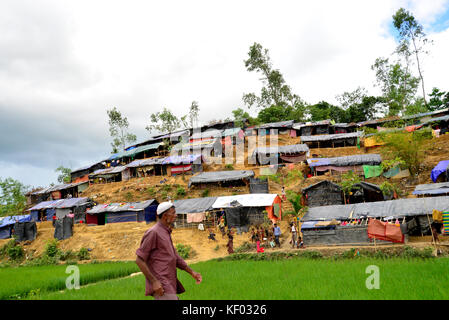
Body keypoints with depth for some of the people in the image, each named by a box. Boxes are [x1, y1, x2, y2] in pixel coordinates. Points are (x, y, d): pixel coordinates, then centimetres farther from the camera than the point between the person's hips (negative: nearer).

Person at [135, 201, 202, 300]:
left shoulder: (166, 233, 17)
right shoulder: (153, 232, -12)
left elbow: (175, 257, 23)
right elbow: (139, 260, -14)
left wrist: (191, 272, 15)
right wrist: (154, 281, -19)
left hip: (169, 285, 10)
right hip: (161, 287, -10)